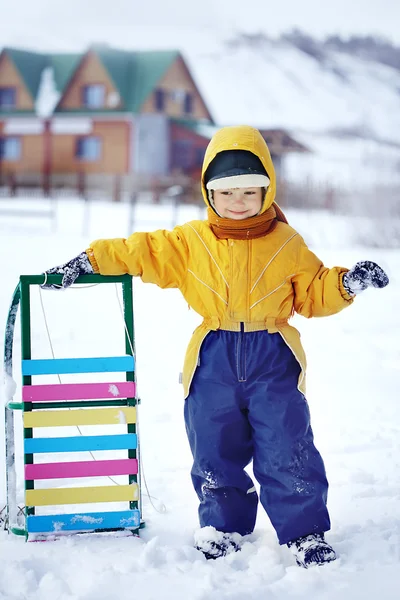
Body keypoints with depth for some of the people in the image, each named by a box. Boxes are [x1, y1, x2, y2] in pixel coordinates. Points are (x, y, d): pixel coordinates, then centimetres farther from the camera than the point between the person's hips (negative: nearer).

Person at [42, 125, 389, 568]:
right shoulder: (191, 242, 3)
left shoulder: (286, 243, 3)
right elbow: (140, 251, 5)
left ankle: (306, 532, 8)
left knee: (287, 453, -4)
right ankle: (223, 524, 27)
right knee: (215, 452, 8)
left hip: (273, 356, -1)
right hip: (213, 360, 2)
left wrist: (347, 283, -9)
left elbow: (313, 293, 8)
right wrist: (89, 261, -3)